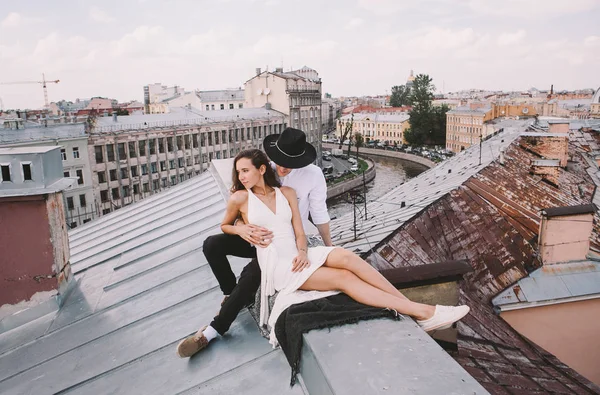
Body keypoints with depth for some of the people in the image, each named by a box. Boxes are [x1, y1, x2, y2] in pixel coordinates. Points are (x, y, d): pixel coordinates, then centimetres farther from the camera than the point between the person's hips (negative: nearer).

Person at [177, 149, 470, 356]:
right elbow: (224, 226, 18)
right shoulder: (240, 198, 2)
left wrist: (303, 251, -14)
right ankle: (422, 312, -29)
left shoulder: (287, 193, 11)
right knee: (344, 278, -24)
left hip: (298, 256, 4)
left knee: (348, 258, -27)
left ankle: (412, 306, -26)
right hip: (276, 265, -4)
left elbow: (299, 232, 6)